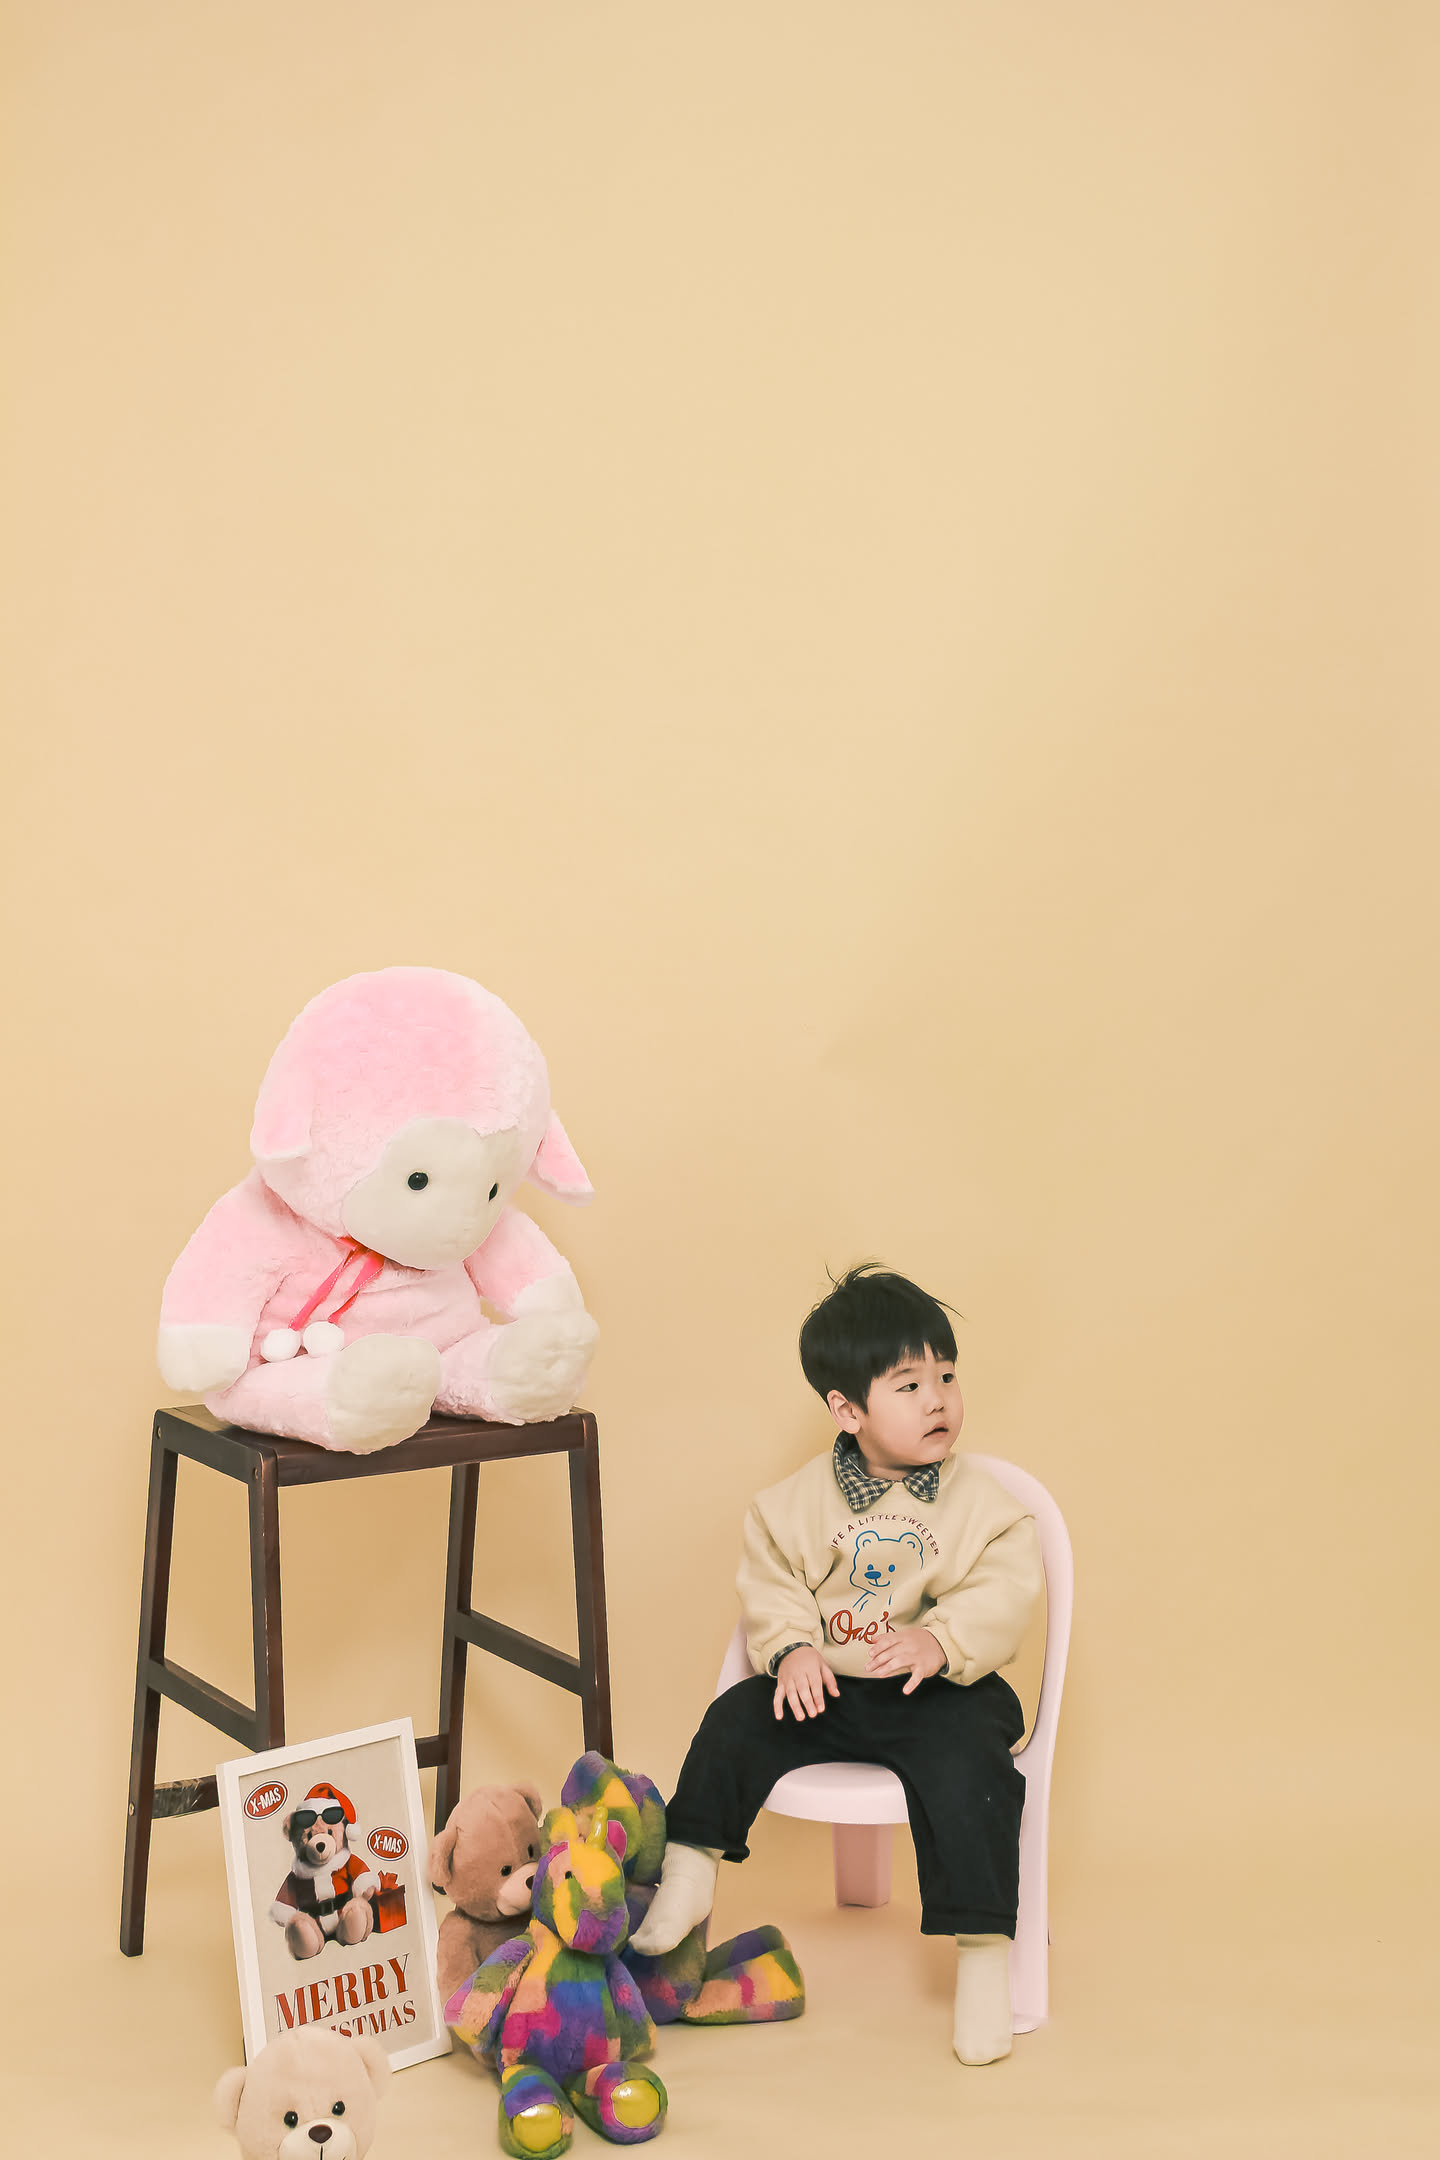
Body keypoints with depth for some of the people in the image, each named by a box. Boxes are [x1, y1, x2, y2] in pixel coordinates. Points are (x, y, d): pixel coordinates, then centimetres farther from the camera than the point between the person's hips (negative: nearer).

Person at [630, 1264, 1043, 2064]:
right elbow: (770, 1583, 3)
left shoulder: (983, 1503, -4)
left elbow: (1004, 1593, -12)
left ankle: (983, 1952, -21)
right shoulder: (799, 1501, 2)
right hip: (824, 1687, 3)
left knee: (966, 1763, -29)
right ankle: (689, 1876, 1)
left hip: (941, 1690, -3)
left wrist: (940, 1642, -29)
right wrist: (791, 1647, -17)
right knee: (736, 1721, -15)